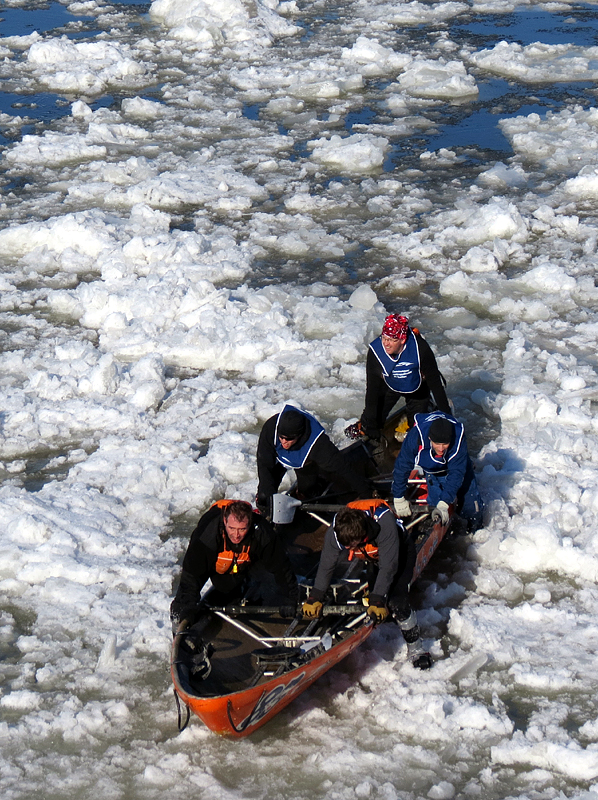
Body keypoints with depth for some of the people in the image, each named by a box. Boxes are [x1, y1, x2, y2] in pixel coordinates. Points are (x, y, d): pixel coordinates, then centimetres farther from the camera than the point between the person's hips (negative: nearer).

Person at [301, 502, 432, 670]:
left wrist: (378, 601, -37)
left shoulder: (385, 523, -43)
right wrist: (315, 598, -15)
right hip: (371, 558, 5)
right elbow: (326, 565, -16)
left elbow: (388, 567, -36)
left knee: (396, 602, -17)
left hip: (399, 553, -5)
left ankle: (416, 648, -5)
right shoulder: (334, 531, -31)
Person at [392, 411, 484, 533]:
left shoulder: (458, 440, -38)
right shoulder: (416, 436, -38)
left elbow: (456, 473, -36)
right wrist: (399, 498, -17)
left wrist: (444, 504, -44)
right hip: (432, 472, 1)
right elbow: (402, 466, -24)